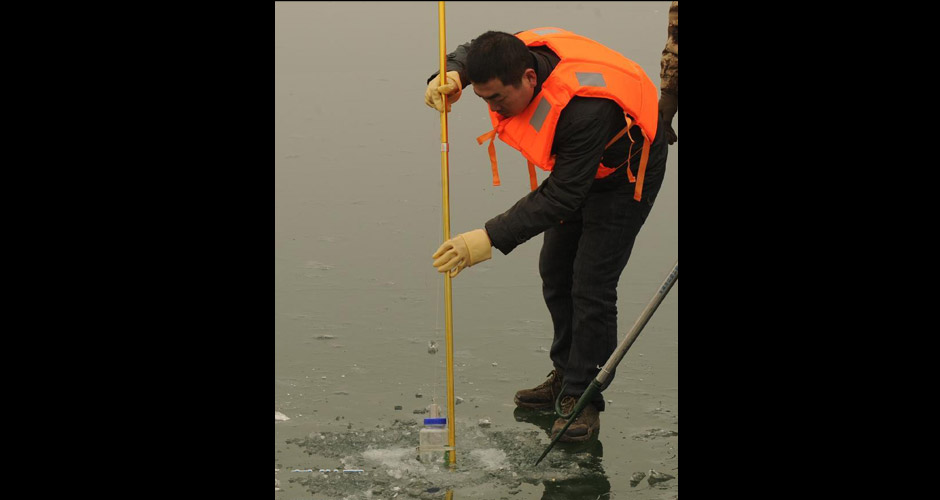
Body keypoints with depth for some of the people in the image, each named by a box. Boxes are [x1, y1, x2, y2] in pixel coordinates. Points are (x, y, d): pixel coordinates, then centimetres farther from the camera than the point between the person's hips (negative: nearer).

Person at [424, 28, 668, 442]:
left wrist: (491, 238, -43)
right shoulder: (518, 53, -23)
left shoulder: (586, 109, -45)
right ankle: (566, 377, 28)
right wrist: (450, 76, -23)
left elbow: (560, 198, -40)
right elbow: (468, 54, 2)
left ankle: (583, 398, -2)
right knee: (555, 271, 13)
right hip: (575, 166, 8)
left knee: (591, 286, -13)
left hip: (625, 173, -8)